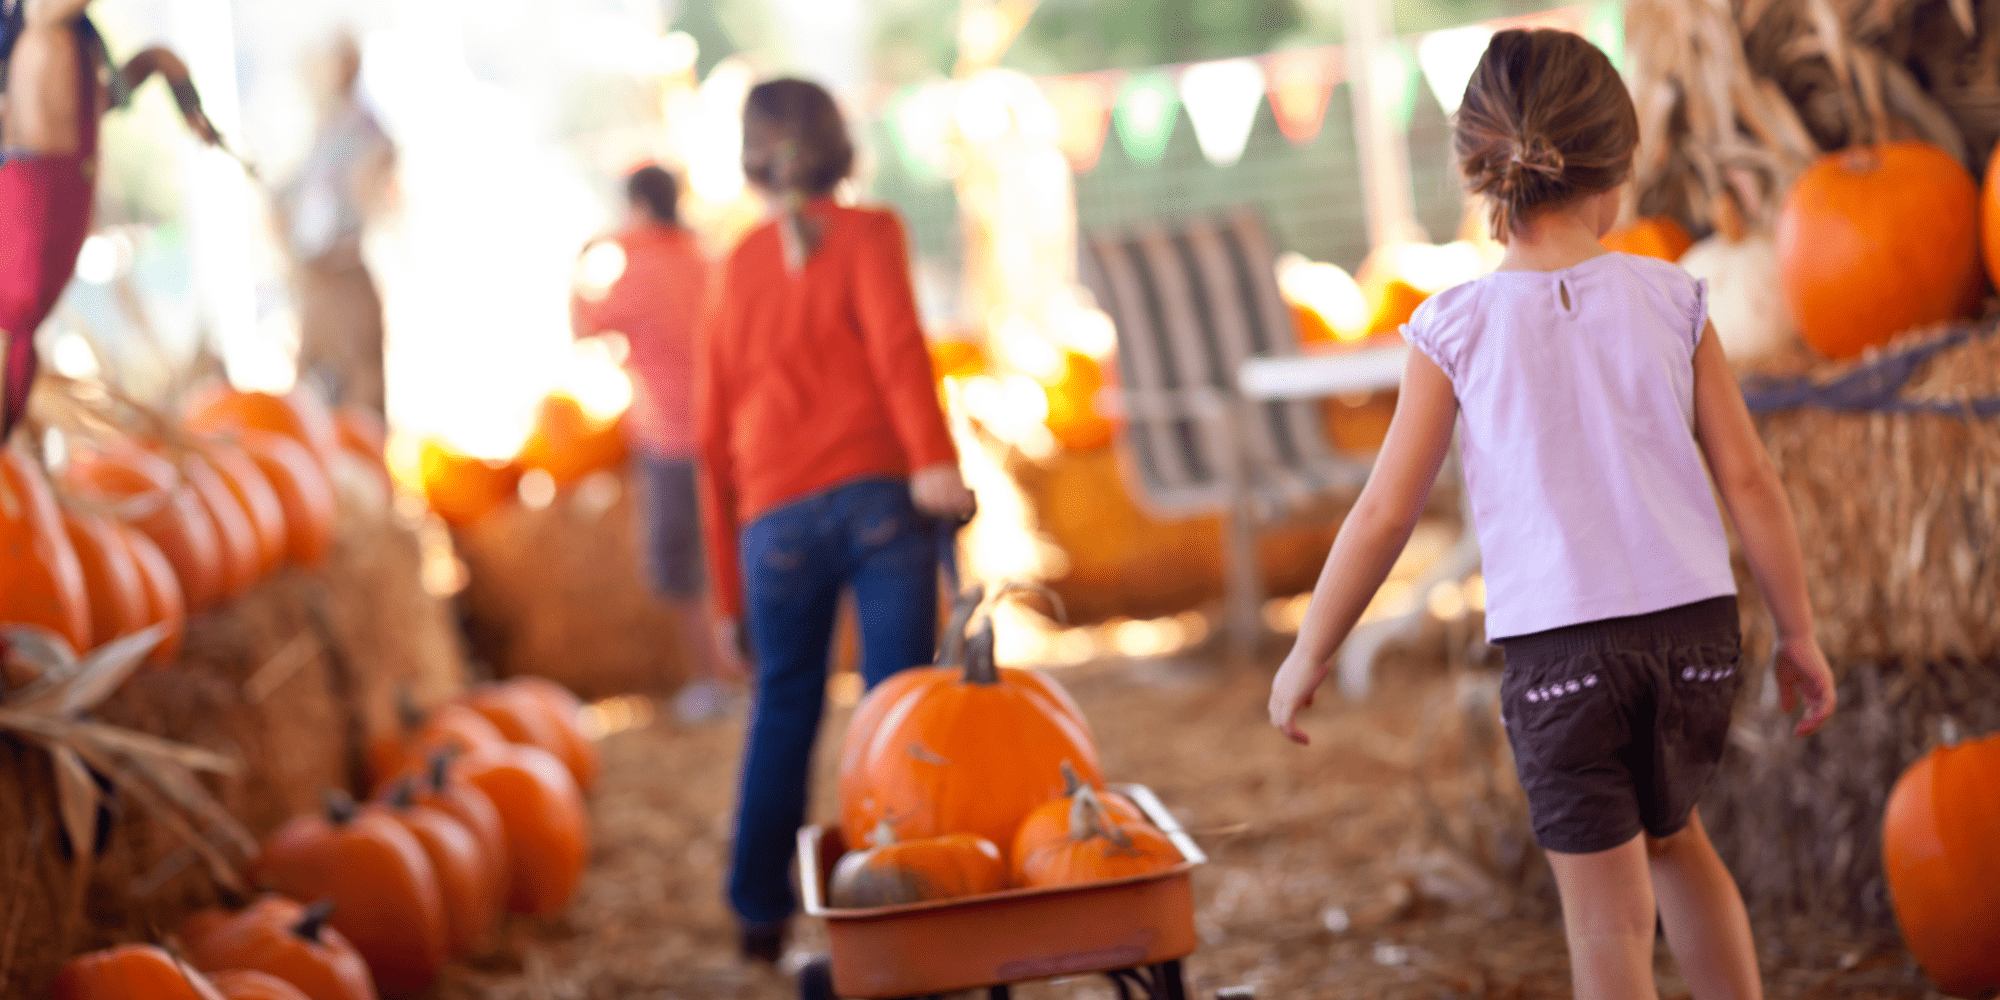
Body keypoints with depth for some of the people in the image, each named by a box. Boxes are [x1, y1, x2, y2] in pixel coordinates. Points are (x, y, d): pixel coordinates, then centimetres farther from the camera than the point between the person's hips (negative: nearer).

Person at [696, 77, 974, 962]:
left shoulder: (739, 267, 17)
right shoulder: (867, 234, 8)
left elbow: (714, 431, 17)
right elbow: (896, 341, -12)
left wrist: (728, 587, 22)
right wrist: (933, 458, -22)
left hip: (777, 520, 3)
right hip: (879, 493, -3)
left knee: (784, 702, 17)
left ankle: (761, 912, 22)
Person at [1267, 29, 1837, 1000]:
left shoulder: (1458, 327, -6)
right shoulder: (1670, 300, -1)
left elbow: (1386, 512, -5)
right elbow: (1749, 480, 1)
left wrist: (1308, 655, 6)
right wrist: (1798, 633, 12)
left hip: (1557, 642, -3)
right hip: (1694, 627, 3)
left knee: (1609, 915, 3)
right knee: (1673, 836, 29)